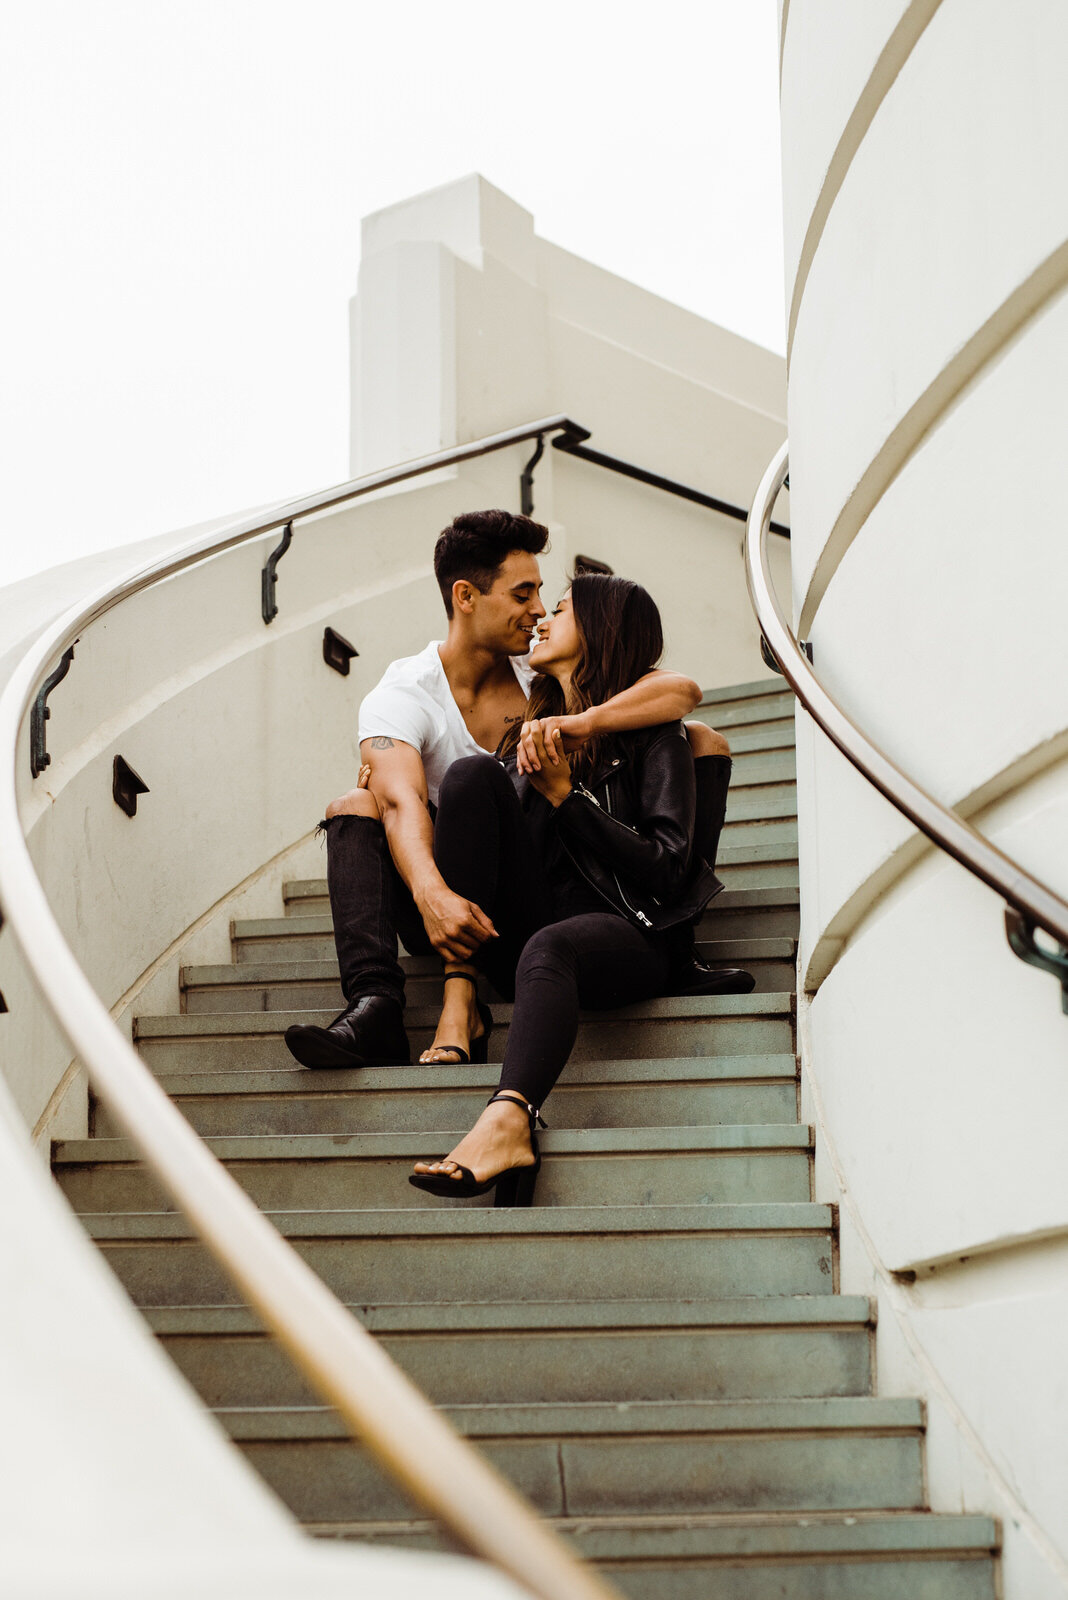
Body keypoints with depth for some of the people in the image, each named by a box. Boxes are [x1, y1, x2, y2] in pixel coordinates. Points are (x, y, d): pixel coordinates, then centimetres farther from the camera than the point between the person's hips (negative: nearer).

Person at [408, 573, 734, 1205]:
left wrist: (566, 794, -10)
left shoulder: (653, 731, 5)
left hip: (628, 932, -5)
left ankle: (509, 1122, -66)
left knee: (548, 947, -39)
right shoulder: (534, 729, 22)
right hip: (525, 927, 5)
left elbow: (665, 867, -6)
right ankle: (459, 1002, -27)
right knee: (473, 771, -13)